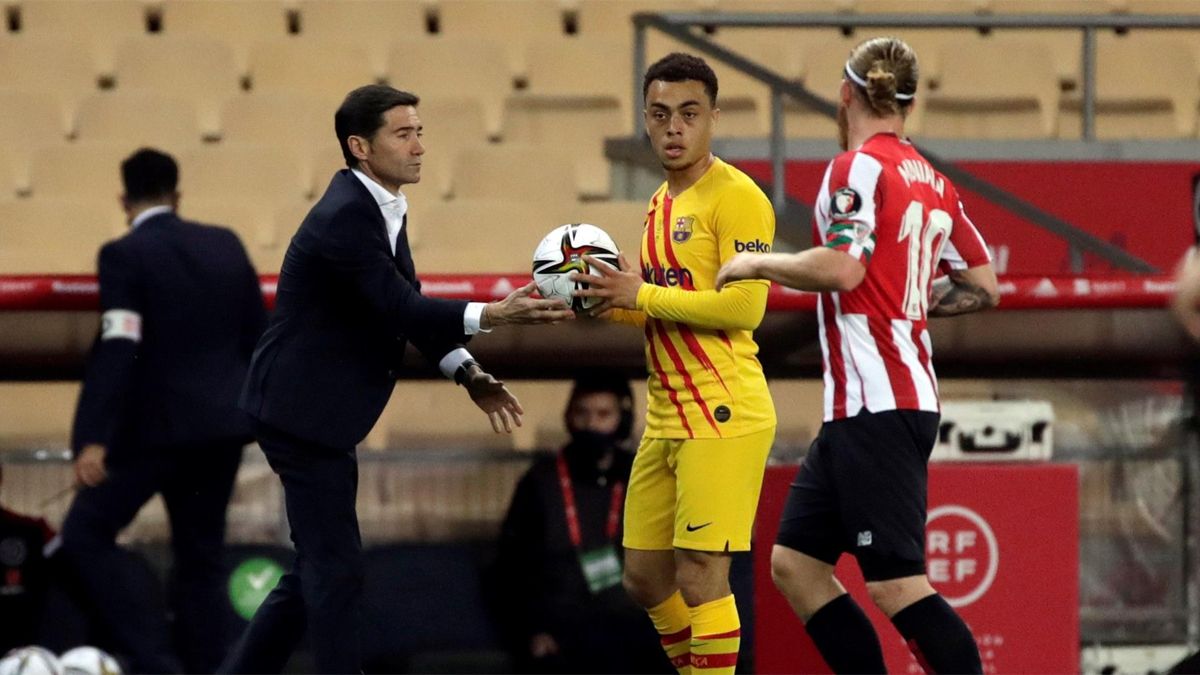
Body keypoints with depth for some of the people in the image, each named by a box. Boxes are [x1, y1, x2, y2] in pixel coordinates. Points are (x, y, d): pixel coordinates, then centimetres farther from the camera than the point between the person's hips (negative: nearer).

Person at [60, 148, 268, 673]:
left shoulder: (126, 255, -10)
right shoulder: (226, 246, 9)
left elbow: (117, 349, -20)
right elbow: (258, 336, 12)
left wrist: (93, 441, -24)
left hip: (156, 425, -6)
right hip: (223, 423, 6)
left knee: (85, 535, 2)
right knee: (201, 553, 12)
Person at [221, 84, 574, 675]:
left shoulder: (378, 209, 11)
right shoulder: (343, 217, -20)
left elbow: (406, 306, 16)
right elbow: (399, 307, -26)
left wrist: (469, 375, 7)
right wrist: (493, 314, -33)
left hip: (318, 414, 10)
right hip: (303, 410, -10)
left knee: (318, 568, 15)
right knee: (335, 567, -6)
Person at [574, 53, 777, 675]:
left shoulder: (736, 198, -11)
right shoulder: (662, 203, 17)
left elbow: (744, 306, -20)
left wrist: (642, 293, -16)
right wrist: (613, 302, 8)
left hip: (722, 419, -9)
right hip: (667, 420, 9)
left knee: (700, 576, -10)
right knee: (646, 578, 12)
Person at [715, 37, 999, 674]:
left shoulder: (859, 167, -10)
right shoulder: (931, 181, 14)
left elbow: (842, 267, -24)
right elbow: (983, 287, 17)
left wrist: (757, 262, -9)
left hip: (876, 404, -9)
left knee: (897, 584, -12)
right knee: (794, 562, 12)